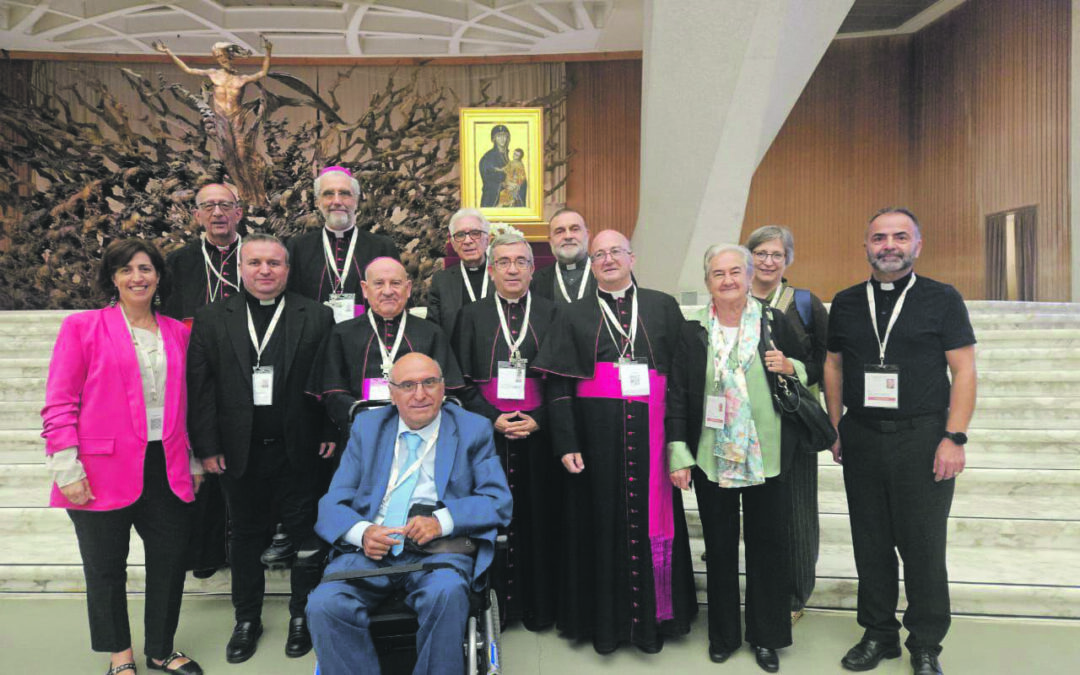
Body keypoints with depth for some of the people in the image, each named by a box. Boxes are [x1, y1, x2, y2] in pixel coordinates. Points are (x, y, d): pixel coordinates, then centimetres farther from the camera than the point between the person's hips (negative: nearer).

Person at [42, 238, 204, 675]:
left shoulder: (177, 333, 9)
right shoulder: (82, 327, -2)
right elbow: (59, 404, -5)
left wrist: (194, 460, 13)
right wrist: (68, 469, -10)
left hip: (167, 470, 3)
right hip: (104, 472, -3)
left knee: (171, 562, 10)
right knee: (106, 569, 12)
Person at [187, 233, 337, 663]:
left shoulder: (317, 317, -1)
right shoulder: (212, 320, 3)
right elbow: (199, 386, 0)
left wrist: (330, 434, -6)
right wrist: (206, 445, -5)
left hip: (299, 450, -1)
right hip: (239, 451, 2)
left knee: (303, 533, 10)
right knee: (245, 535, 15)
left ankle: (302, 615, 29)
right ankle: (247, 618, 32)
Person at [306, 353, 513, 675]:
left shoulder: (473, 430, 8)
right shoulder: (367, 427, 14)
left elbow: (498, 501, 0)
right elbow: (333, 504, 8)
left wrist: (442, 521, -18)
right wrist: (362, 532, -15)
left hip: (438, 548, -2)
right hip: (371, 548, 2)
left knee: (446, 594, -34)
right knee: (325, 605, -27)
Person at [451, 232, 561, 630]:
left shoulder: (550, 314, 7)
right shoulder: (472, 315, 7)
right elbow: (461, 380, 3)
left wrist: (538, 419, -10)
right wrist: (493, 418, -10)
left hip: (537, 431, 0)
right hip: (488, 431, 0)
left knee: (538, 516, 4)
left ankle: (539, 606, 18)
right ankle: (494, 606, 17)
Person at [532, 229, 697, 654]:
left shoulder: (663, 307, 8)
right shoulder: (574, 315, 8)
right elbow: (559, 385, 3)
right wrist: (566, 443, -6)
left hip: (650, 433, 1)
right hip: (597, 433, 0)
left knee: (650, 522, 5)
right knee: (602, 523, 6)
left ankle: (650, 619, 21)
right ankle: (604, 622, 20)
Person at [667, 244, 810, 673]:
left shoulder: (774, 323, 3)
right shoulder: (692, 332, 1)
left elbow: (807, 374, 12)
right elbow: (676, 396, -1)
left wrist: (789, 368, -11)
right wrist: (678, 455, -6)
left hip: (768, 457, 0)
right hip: (711, 458, 0)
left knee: (769, 544, 8)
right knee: (720, 546, 11)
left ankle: (766, 636, 25)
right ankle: (723, 633, 27)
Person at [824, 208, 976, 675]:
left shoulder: (942, 299, -1)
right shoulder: (846, 303, 8)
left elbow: (963, 370, -3)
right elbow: (834, 365, 13)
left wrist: (954, 438, -11)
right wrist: (835, 429, 8)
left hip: (922, 438, -3)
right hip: (861, 439, 3)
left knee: (924, 547, 4)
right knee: (870, 544, 10)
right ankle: (878, 635, 26)